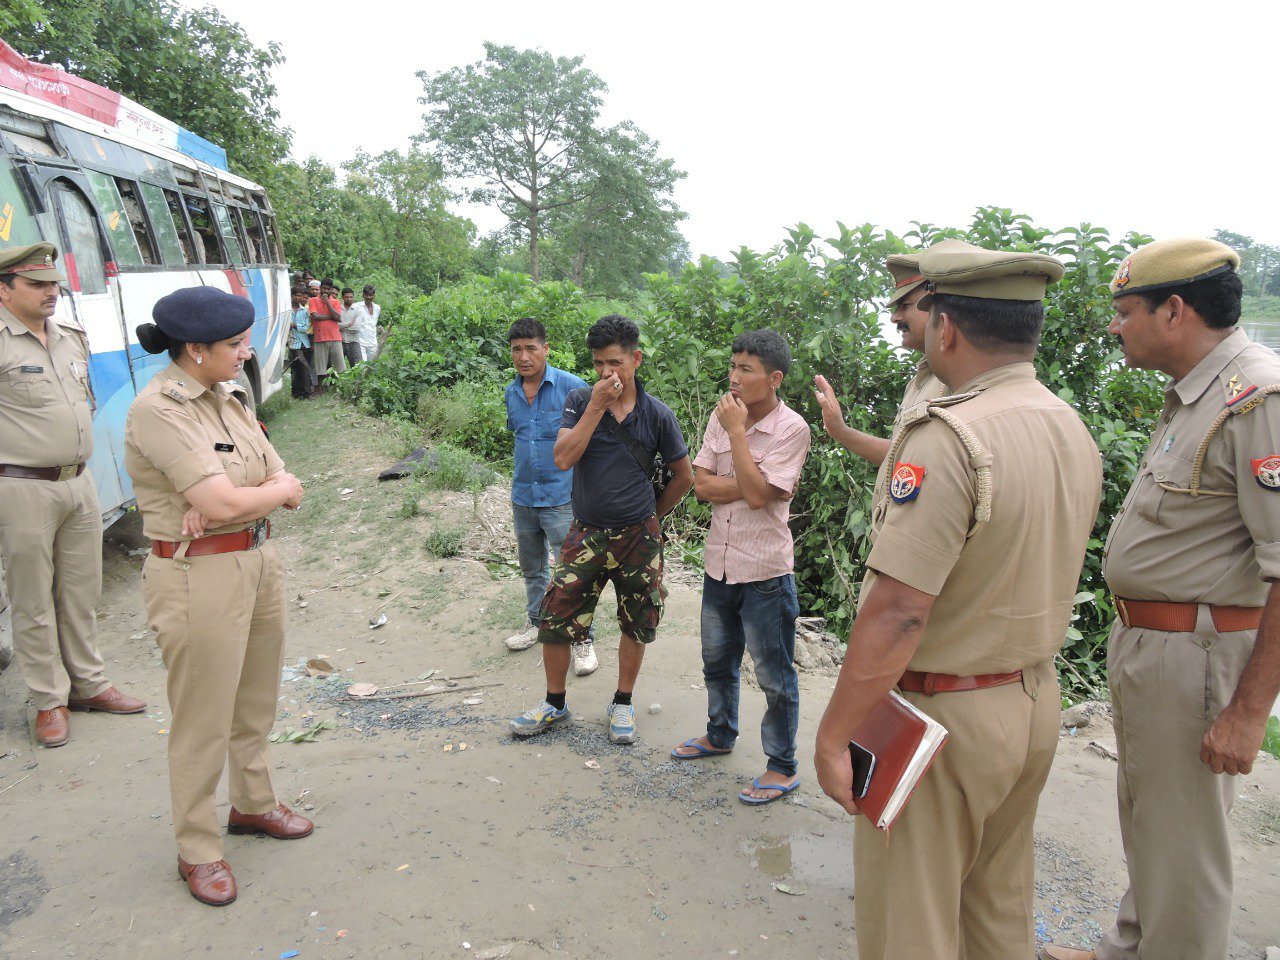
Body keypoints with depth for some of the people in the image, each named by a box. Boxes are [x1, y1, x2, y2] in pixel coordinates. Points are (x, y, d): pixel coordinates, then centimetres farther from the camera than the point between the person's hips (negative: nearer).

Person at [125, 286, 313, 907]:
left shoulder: (227, 397, 7)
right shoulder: (158, 409, -18)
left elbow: (282, 478, 3)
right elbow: (223, 503, -25)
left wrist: (229, 502, -16)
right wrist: (281, 490, -6)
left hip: (258, 561, 8)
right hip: (199, 577, -8)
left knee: (255, 704, 22)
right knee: (203, 720, 6)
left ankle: (252, 804, 43)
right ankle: (198, 849, 25)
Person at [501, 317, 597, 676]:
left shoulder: (571, 387, -13)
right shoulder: (511, 393, 5)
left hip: (561, 497, -6)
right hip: (523, 496, 6)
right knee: (531, 566, 20)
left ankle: (583, 639, 10)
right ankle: (537, 622, 40)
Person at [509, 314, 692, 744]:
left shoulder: (657, 414, -6)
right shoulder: (579, 401, -4)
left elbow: (683, 476, 5)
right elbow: (563, 458, -18)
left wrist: (652, 517, 10)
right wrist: (597, 405, -21)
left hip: (638, 536, 0)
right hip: (587, 533, 1)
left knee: (635, 623, 10)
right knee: (555, 617, 0)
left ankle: (622, 704, 31)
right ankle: (555, 704, 21)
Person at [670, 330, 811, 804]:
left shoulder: (792, 428, -15)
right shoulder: (722, 416, 1)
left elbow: (757, 493, -23)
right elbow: (702, 484, -4)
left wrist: (737, 431, -19)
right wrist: (757, 486, -16)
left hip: (765, 570, -6)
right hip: (719, 562, 6)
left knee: (775, 675, 7)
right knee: (717, 659, 23)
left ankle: (782, 767, 24)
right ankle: (720, 735, 45)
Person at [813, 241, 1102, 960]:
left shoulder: (949, 437, -25)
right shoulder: (1075, 430, 3)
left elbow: (898, 612, -28)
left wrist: (834, 737, -20)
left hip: (945, 713, -8)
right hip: (1037, 702, 8)